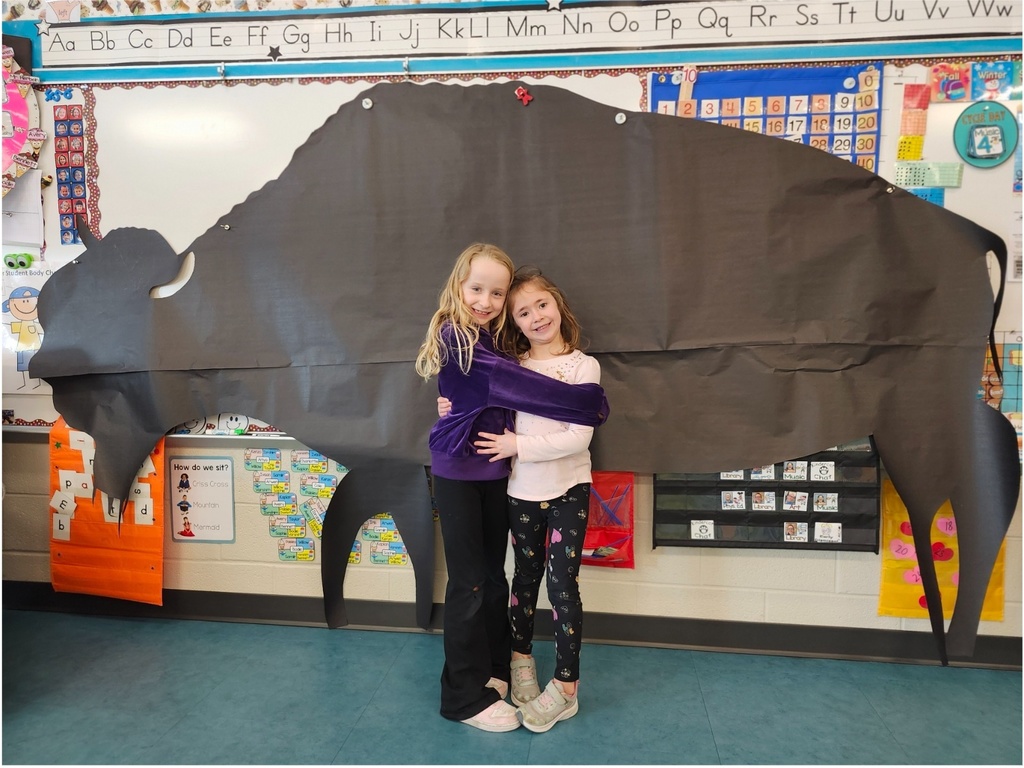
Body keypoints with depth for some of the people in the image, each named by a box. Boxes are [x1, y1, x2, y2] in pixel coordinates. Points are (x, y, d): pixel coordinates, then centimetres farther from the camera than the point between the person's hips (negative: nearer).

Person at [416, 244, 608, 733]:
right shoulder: (454, 337, -16)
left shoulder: (490, 340, 12)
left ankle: (495, 670, 34)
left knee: (494, 576, 16)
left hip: (495, 470, 8)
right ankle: (465, 696, 17)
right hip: (458, 472, -7)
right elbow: (514, 385, -24)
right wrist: (587, 402, -21)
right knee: (469, 582, 1)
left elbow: (505, 395, 5)